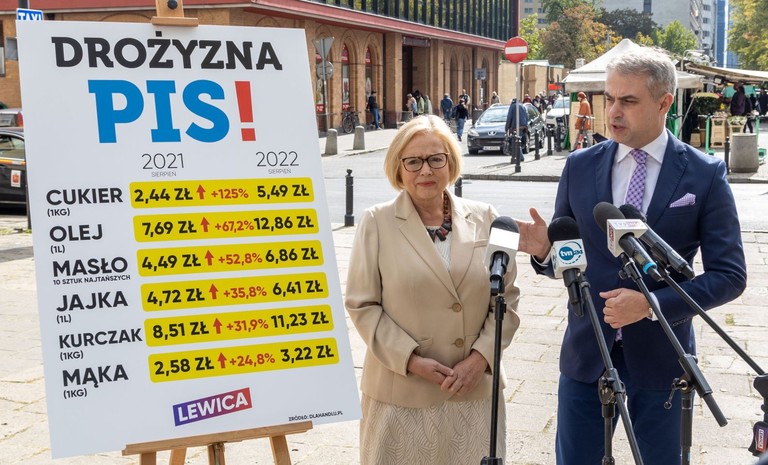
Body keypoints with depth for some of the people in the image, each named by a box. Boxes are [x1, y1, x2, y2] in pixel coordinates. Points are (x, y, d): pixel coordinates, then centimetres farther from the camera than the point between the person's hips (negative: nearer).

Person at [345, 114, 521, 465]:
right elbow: (361, 304, -3)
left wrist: (481, 357, -6)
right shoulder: (377, 222, -3)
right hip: (401, 391, -2)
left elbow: (507, 297, 6)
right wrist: (410, 359, -11)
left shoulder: (484, 218, 3)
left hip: (474, 388, 2)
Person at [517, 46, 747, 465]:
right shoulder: (580, 167, 1)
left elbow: (730, 274, -6)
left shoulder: (705, 174, -6)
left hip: (660, 355, -1)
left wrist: (653, 303, -19)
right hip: (586, 352, 2)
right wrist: (543, 250, -16)